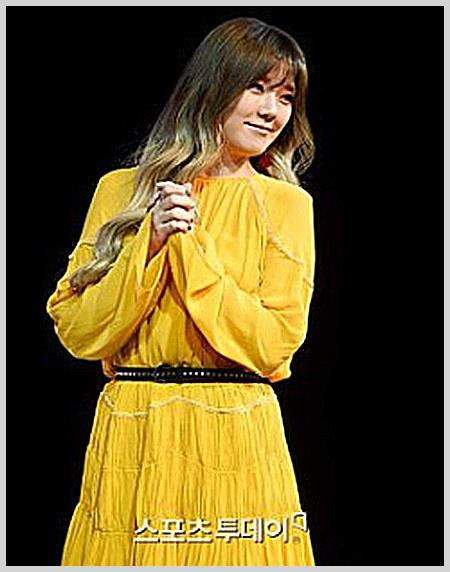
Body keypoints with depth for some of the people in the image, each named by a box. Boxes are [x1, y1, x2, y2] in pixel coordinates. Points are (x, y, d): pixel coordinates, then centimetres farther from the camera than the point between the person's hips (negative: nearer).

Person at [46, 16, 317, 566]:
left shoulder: (287, 205, 2)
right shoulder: (121, 189, 6)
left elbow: (273, 345, -8)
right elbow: (78, 332, 0)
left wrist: (190, 246, -11)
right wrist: (150, 242, -12)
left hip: (235, 441, -1)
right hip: (128, 437, 1)